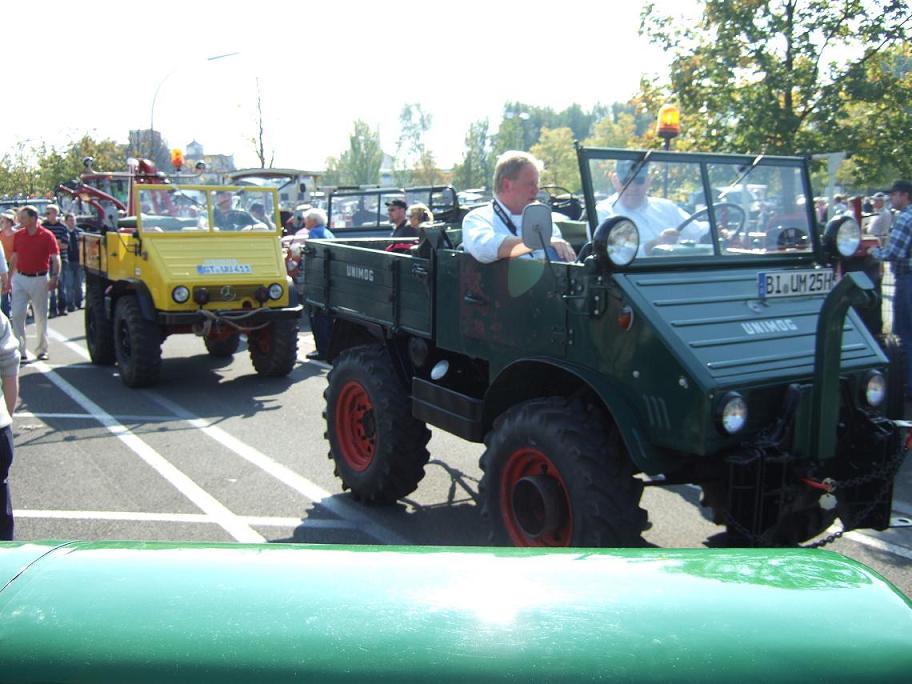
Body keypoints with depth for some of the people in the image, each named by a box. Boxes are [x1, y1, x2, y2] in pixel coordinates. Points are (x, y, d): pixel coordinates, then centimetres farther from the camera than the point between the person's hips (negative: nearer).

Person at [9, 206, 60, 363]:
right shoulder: (18, 235, 5)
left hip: (39, 279, -3)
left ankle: (42, 349, 21)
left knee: (41, 316, 8)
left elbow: (56, 259, -9)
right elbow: (14, 258, 13)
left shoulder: (47, 236, -7)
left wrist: (54, 277, -21)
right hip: (20, 279, 3)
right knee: (17, 314, -4)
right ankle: (21, 351, 0)